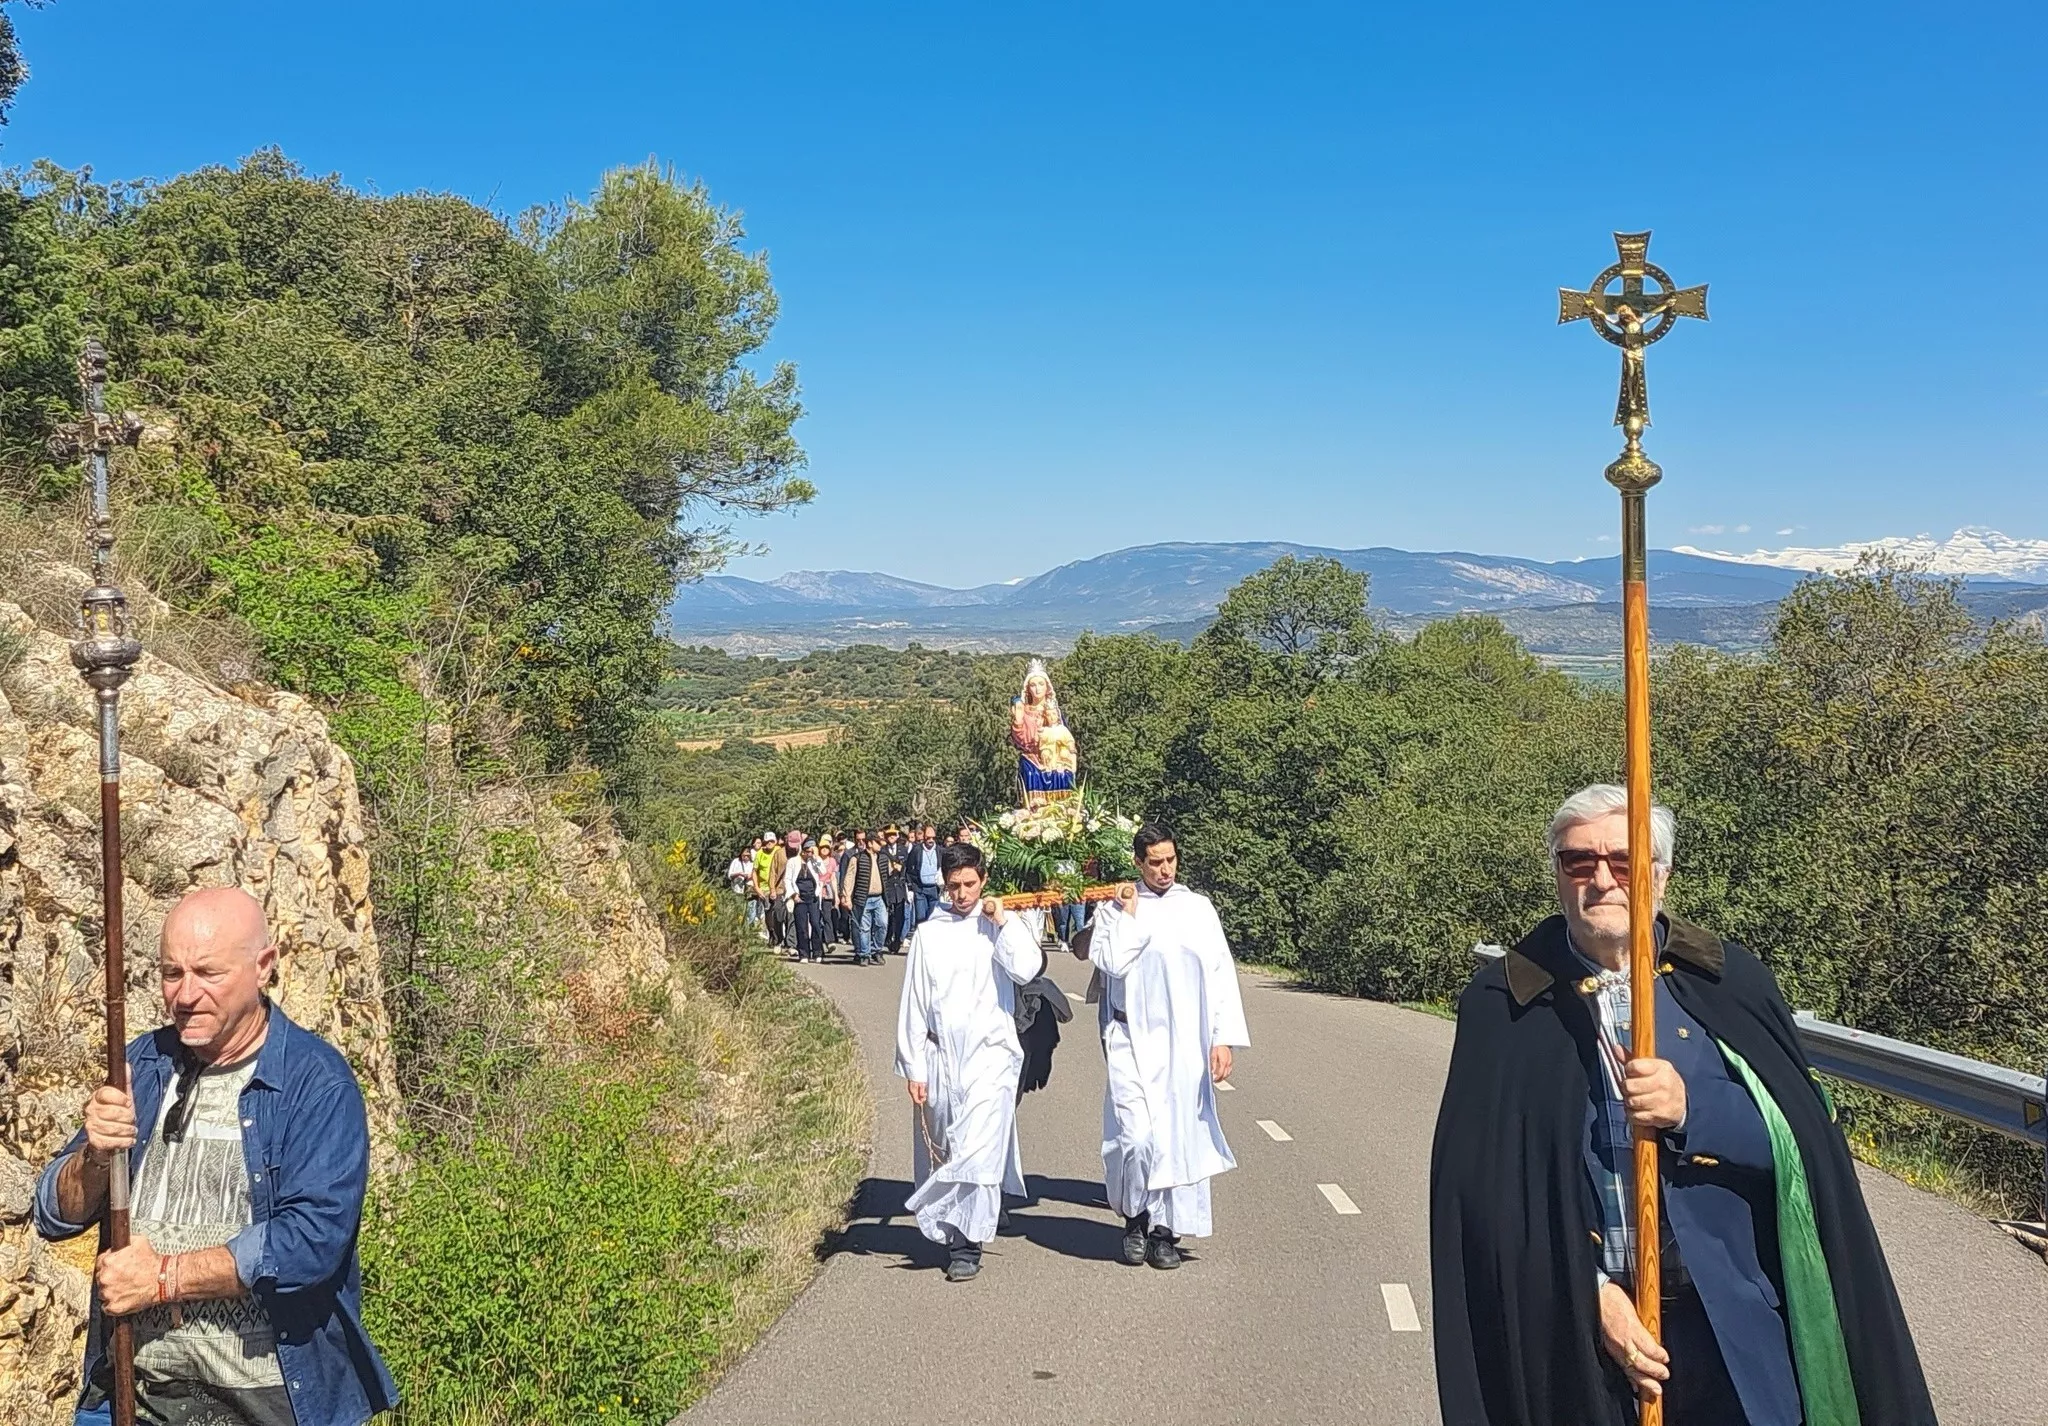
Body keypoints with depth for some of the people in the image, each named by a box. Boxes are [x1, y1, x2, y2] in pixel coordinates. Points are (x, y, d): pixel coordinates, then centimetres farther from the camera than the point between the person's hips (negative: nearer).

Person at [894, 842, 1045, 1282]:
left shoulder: (1001, 926, 6)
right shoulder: (929, 933, 9)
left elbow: (1026, 970, -13)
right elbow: (913, 1003, 8)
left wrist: (1002, 923, -11)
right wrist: (913, 1068, 5)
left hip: (990, 1052, -2)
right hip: (940, 1054, 2)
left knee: (978, 1150, -13)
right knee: (943, 1151, 7)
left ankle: (965, 1247, -9)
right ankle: (955, 1236, 22)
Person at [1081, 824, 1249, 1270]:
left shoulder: (1197, 907, 6)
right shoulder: (1116, 910, 4)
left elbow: (1221, 973, 2)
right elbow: (1112, 962, -12)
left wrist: (1224, 1038, -5)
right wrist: (1129, 914, -8)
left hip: (1184, 1042, 2)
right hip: (1133, 1038, -1)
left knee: (1179, 1134, 2)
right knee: (1135, 1133, -11)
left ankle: (1166, 1227, 15)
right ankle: (1136, 1218, 12)